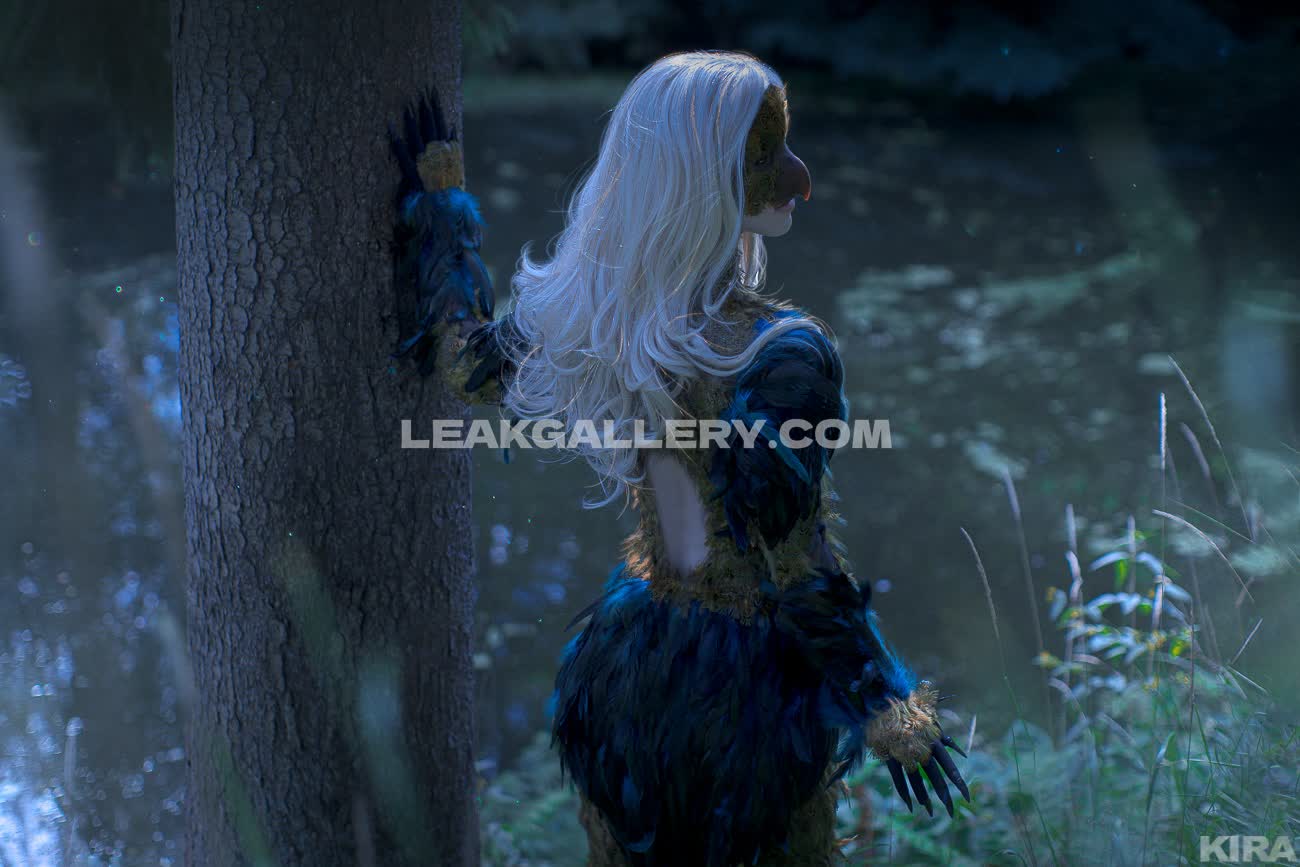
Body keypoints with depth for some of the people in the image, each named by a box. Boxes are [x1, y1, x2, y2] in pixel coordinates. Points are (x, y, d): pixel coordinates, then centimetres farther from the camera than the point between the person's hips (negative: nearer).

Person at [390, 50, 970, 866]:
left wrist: (438, 200, 19)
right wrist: (895, 715, -12)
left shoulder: (590, 311, -8)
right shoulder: (783, 356, -28)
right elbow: (796, 566, -23)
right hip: (747, 674, -6)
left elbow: (467, 359, 10)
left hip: (633, 651, 6)